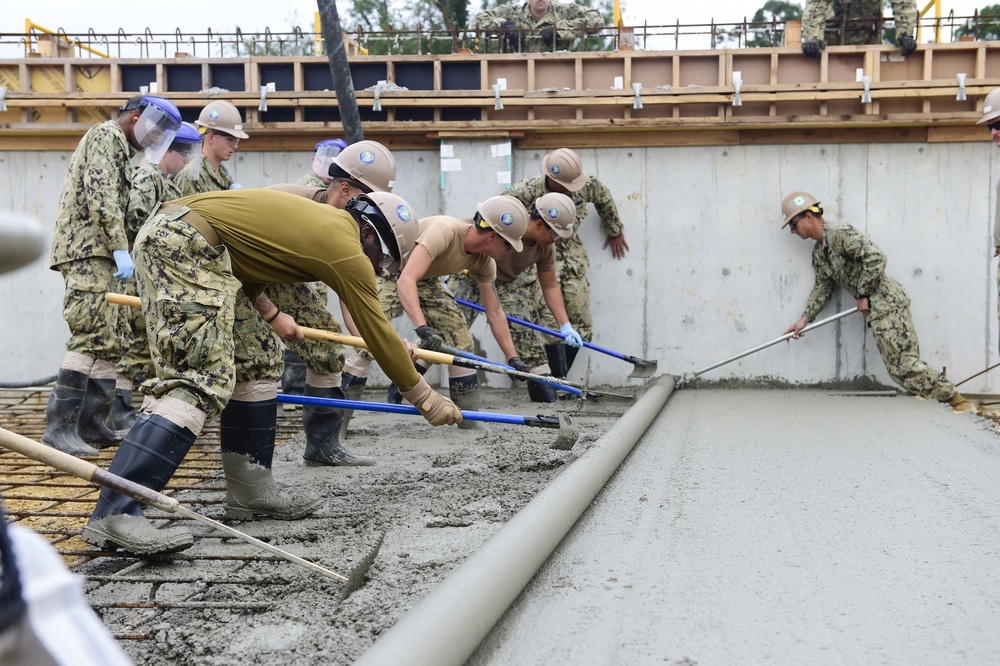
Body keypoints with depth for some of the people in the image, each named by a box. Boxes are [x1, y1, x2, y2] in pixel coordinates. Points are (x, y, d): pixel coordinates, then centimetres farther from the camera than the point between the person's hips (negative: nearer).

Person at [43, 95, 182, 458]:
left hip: (96, 252, 10)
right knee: (92, 337, -17)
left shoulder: (117, 145, 26)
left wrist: (118, 250, 17)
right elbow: (101, 196, -17)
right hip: (88, 249, -10)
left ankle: (94, 421, 10)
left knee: (112, 338, 8)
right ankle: (60, 426, -17)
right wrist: (119, 248, -22)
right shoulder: (107, 135, -4)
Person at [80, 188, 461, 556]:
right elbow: (378, 334, -1)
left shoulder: (323, 221, 19)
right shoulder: (347, 247, -6)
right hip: (183, 245, -10)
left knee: (255, 361, 12)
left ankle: (251, 491, 17)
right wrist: (424, 397, 9)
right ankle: (114, 514, -23)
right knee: (204, 380, -18)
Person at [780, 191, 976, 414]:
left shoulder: (839, 234, -14)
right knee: (899, 369, 7)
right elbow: (823, 287, 19)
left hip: (886, 302, -10)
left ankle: (958, 402, -5)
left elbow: (876, 258, -21)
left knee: (905, 365, -12)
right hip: (876, 311, 10)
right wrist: (805, 318, 9)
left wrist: (863, 295, -13)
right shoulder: (818, 253, 16)